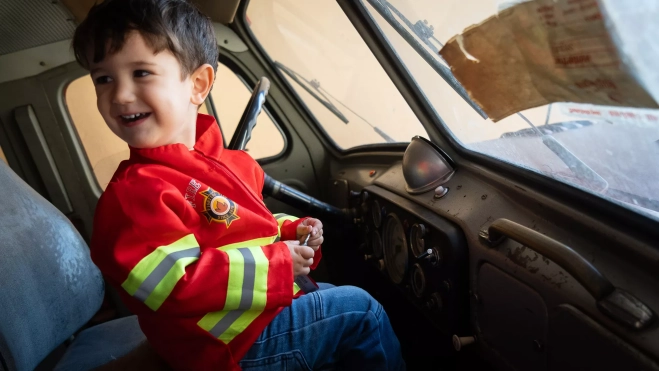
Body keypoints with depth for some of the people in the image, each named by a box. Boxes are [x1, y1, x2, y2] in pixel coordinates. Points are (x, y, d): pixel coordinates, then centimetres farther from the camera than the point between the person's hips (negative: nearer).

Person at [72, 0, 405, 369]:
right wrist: (278, 263, -25)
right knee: (359, 311, -1)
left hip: (276, 299, 9)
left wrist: (292, 231, 1)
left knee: (346, 297, 25)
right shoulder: (135, 191, -22)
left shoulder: (227, 160, 5)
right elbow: (176, 283, -30)